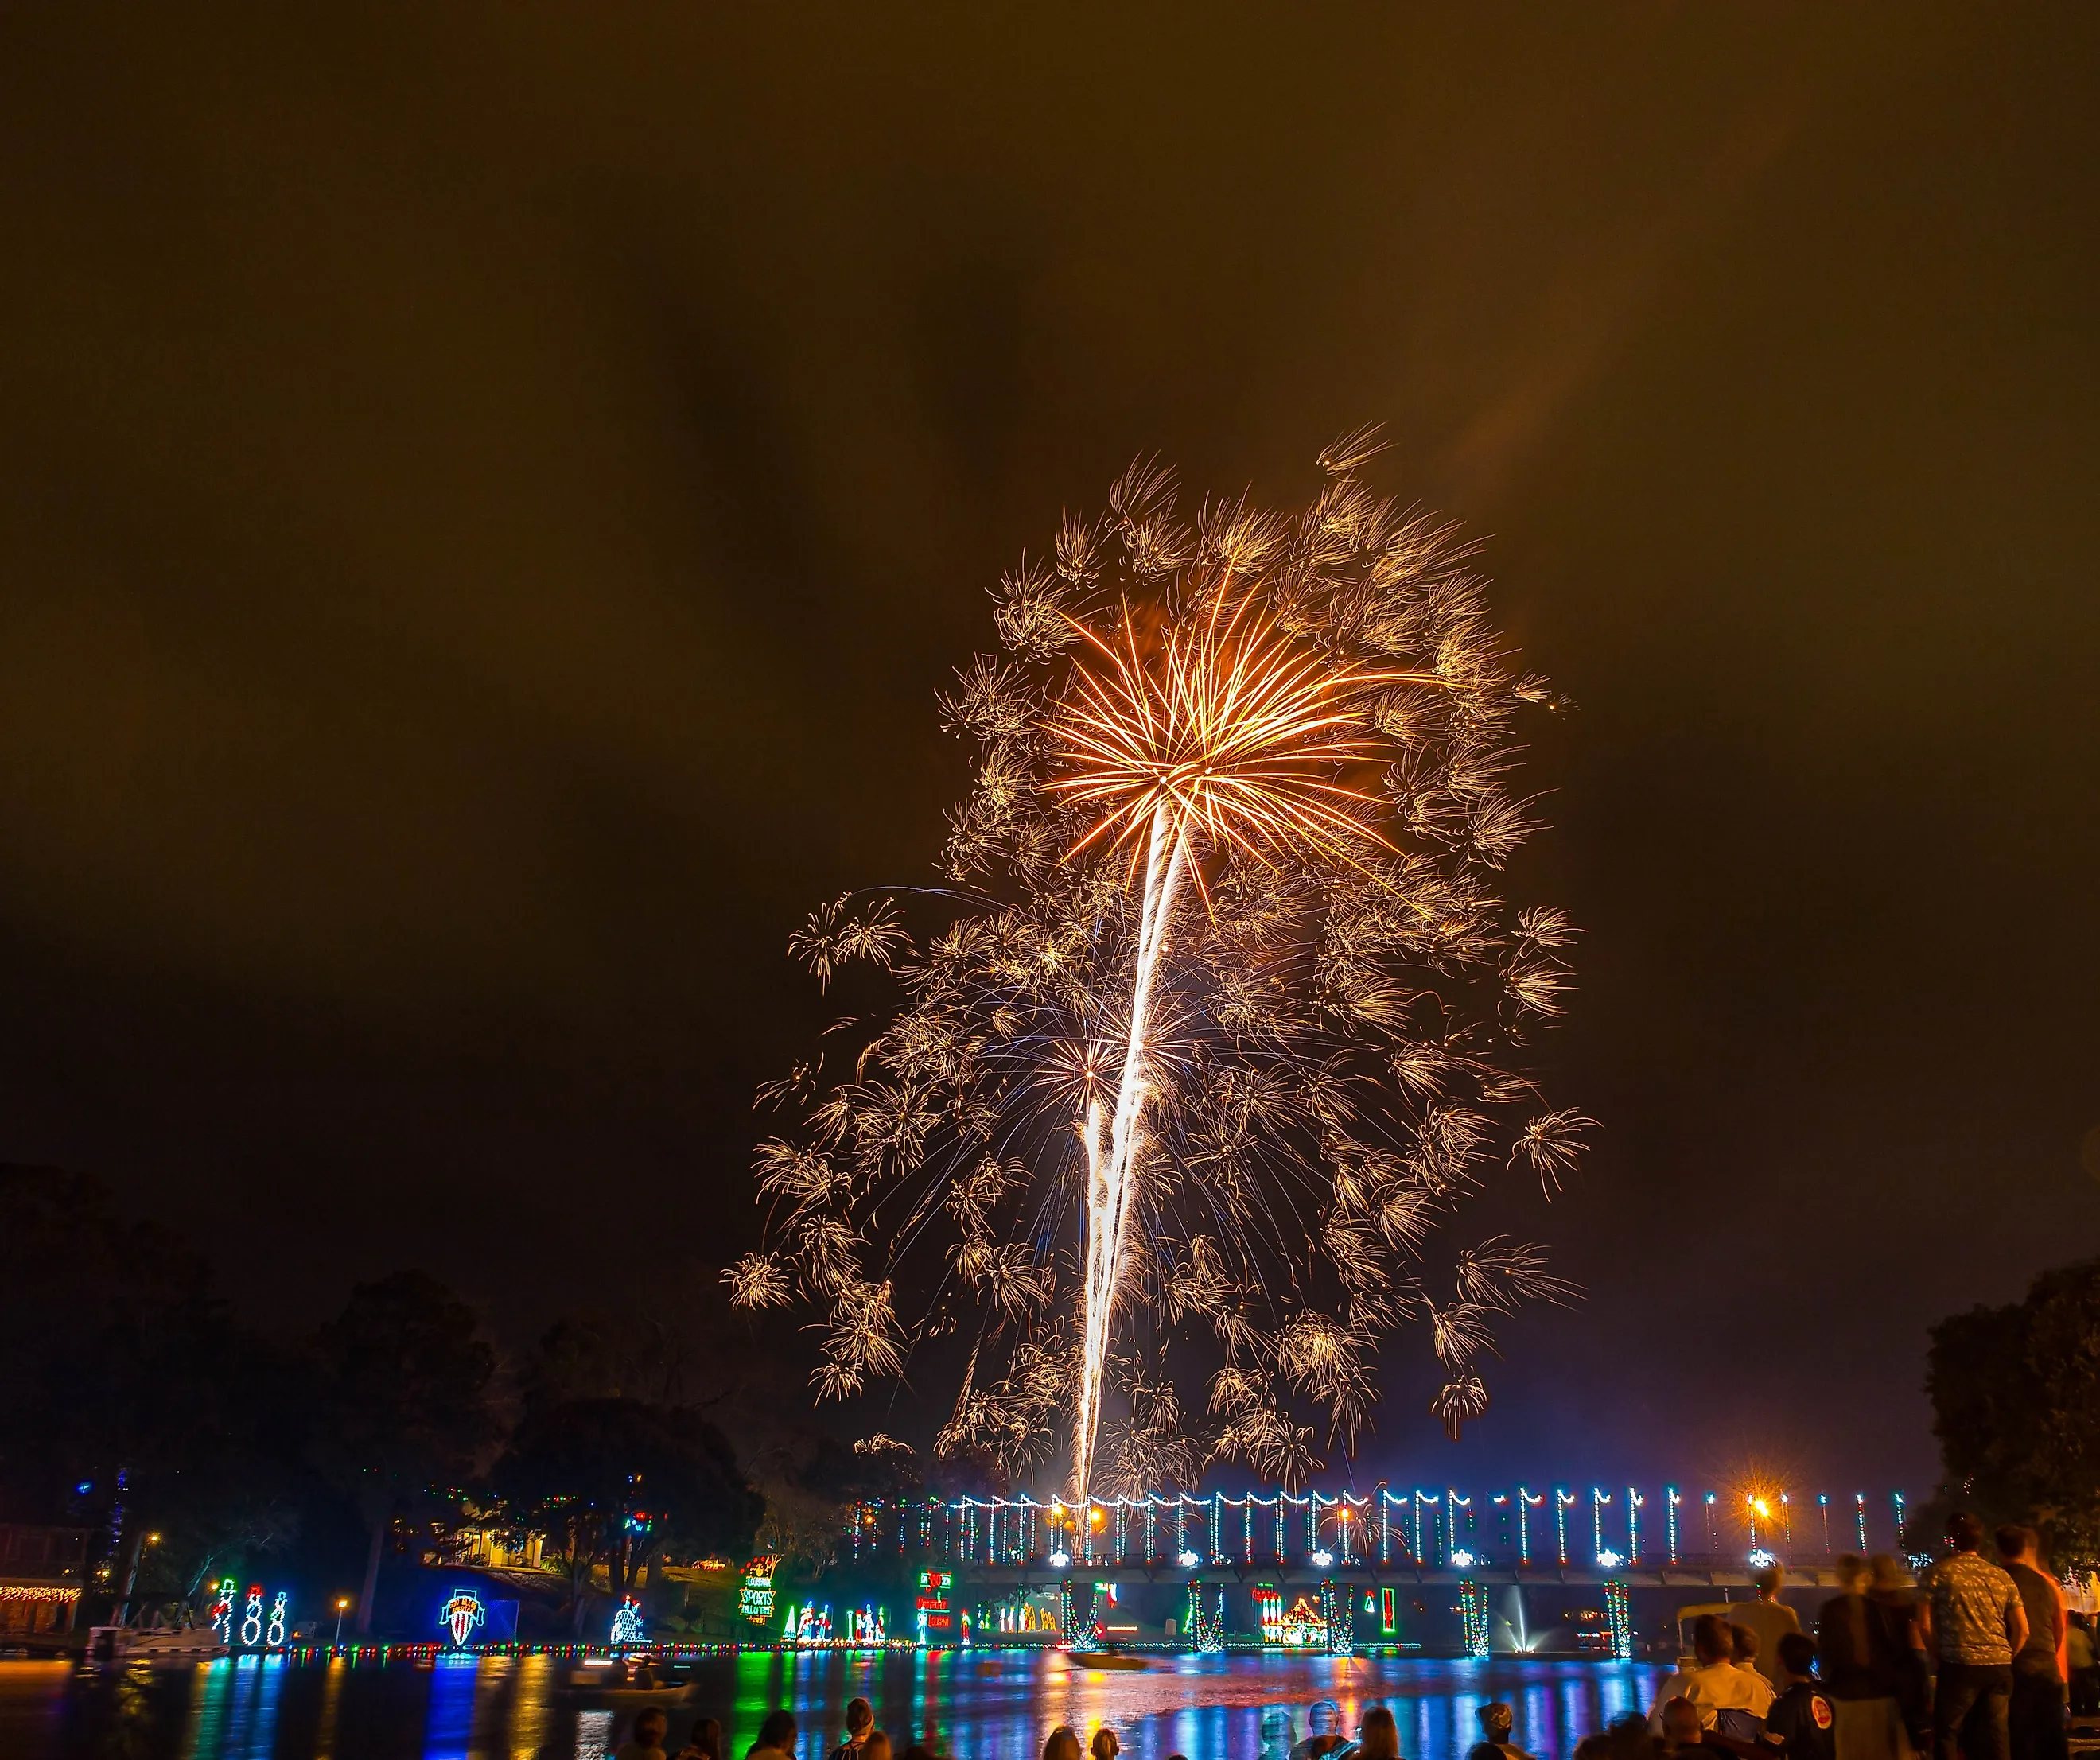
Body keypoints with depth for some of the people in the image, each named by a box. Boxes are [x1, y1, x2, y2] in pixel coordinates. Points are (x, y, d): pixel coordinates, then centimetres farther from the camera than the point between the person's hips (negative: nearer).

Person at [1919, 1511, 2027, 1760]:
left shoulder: (1939, 1572, 0)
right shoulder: (2001, 1576, 12)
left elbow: (1926, 1624, -3)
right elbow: (2022, 1630, 10)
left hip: (1960, 1665, -4)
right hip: (2000, 1666, 4)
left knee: (1946, 1734, 4)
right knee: (1995, 1738, 8)